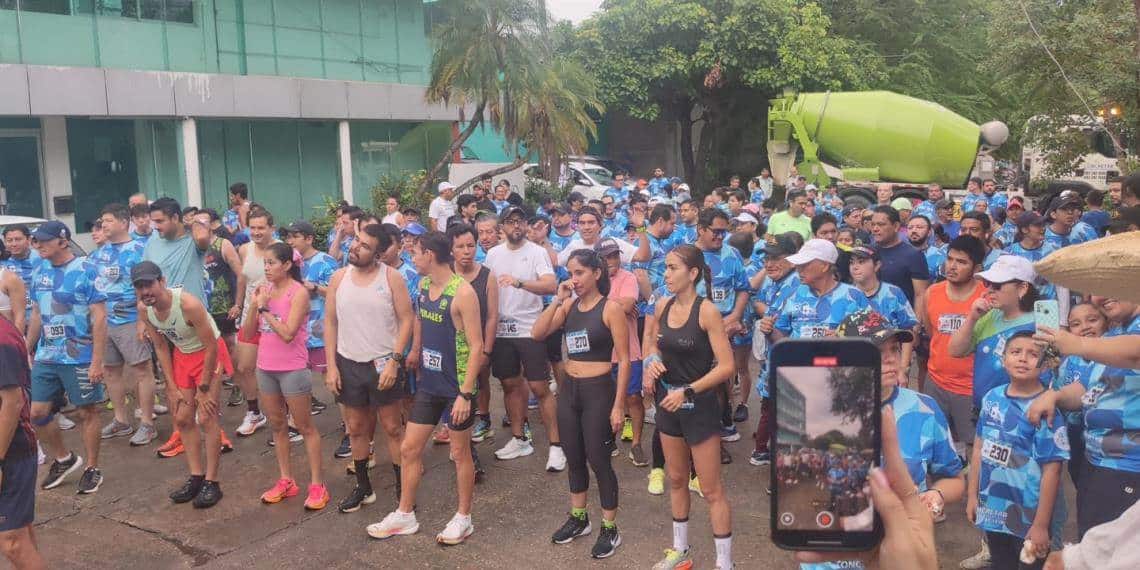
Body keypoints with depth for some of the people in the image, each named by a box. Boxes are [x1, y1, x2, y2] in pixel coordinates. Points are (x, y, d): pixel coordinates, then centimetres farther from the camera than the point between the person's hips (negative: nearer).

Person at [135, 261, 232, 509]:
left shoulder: (188, 304, -32)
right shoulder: (144, 308, -12)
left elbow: (211, 347, -24)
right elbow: (160, 347, 2)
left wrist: (204, 388, -17)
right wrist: (172, 387, 0)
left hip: (209, 354, -7)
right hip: (181, 355, 7)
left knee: (206, 418, -10)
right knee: (182, 419, 7)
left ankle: (212, 482, -2)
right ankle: (196, 477, 18)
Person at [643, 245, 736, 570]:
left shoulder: (706, 311, -18)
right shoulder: (663, 308, 1)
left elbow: (726, 366, -19)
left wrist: (688, 392, -23)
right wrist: (651, 362, -4)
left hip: (699, 405, -6)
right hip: (668, 403, 6)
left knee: (711, 490, 1)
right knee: (676, 480, 19)